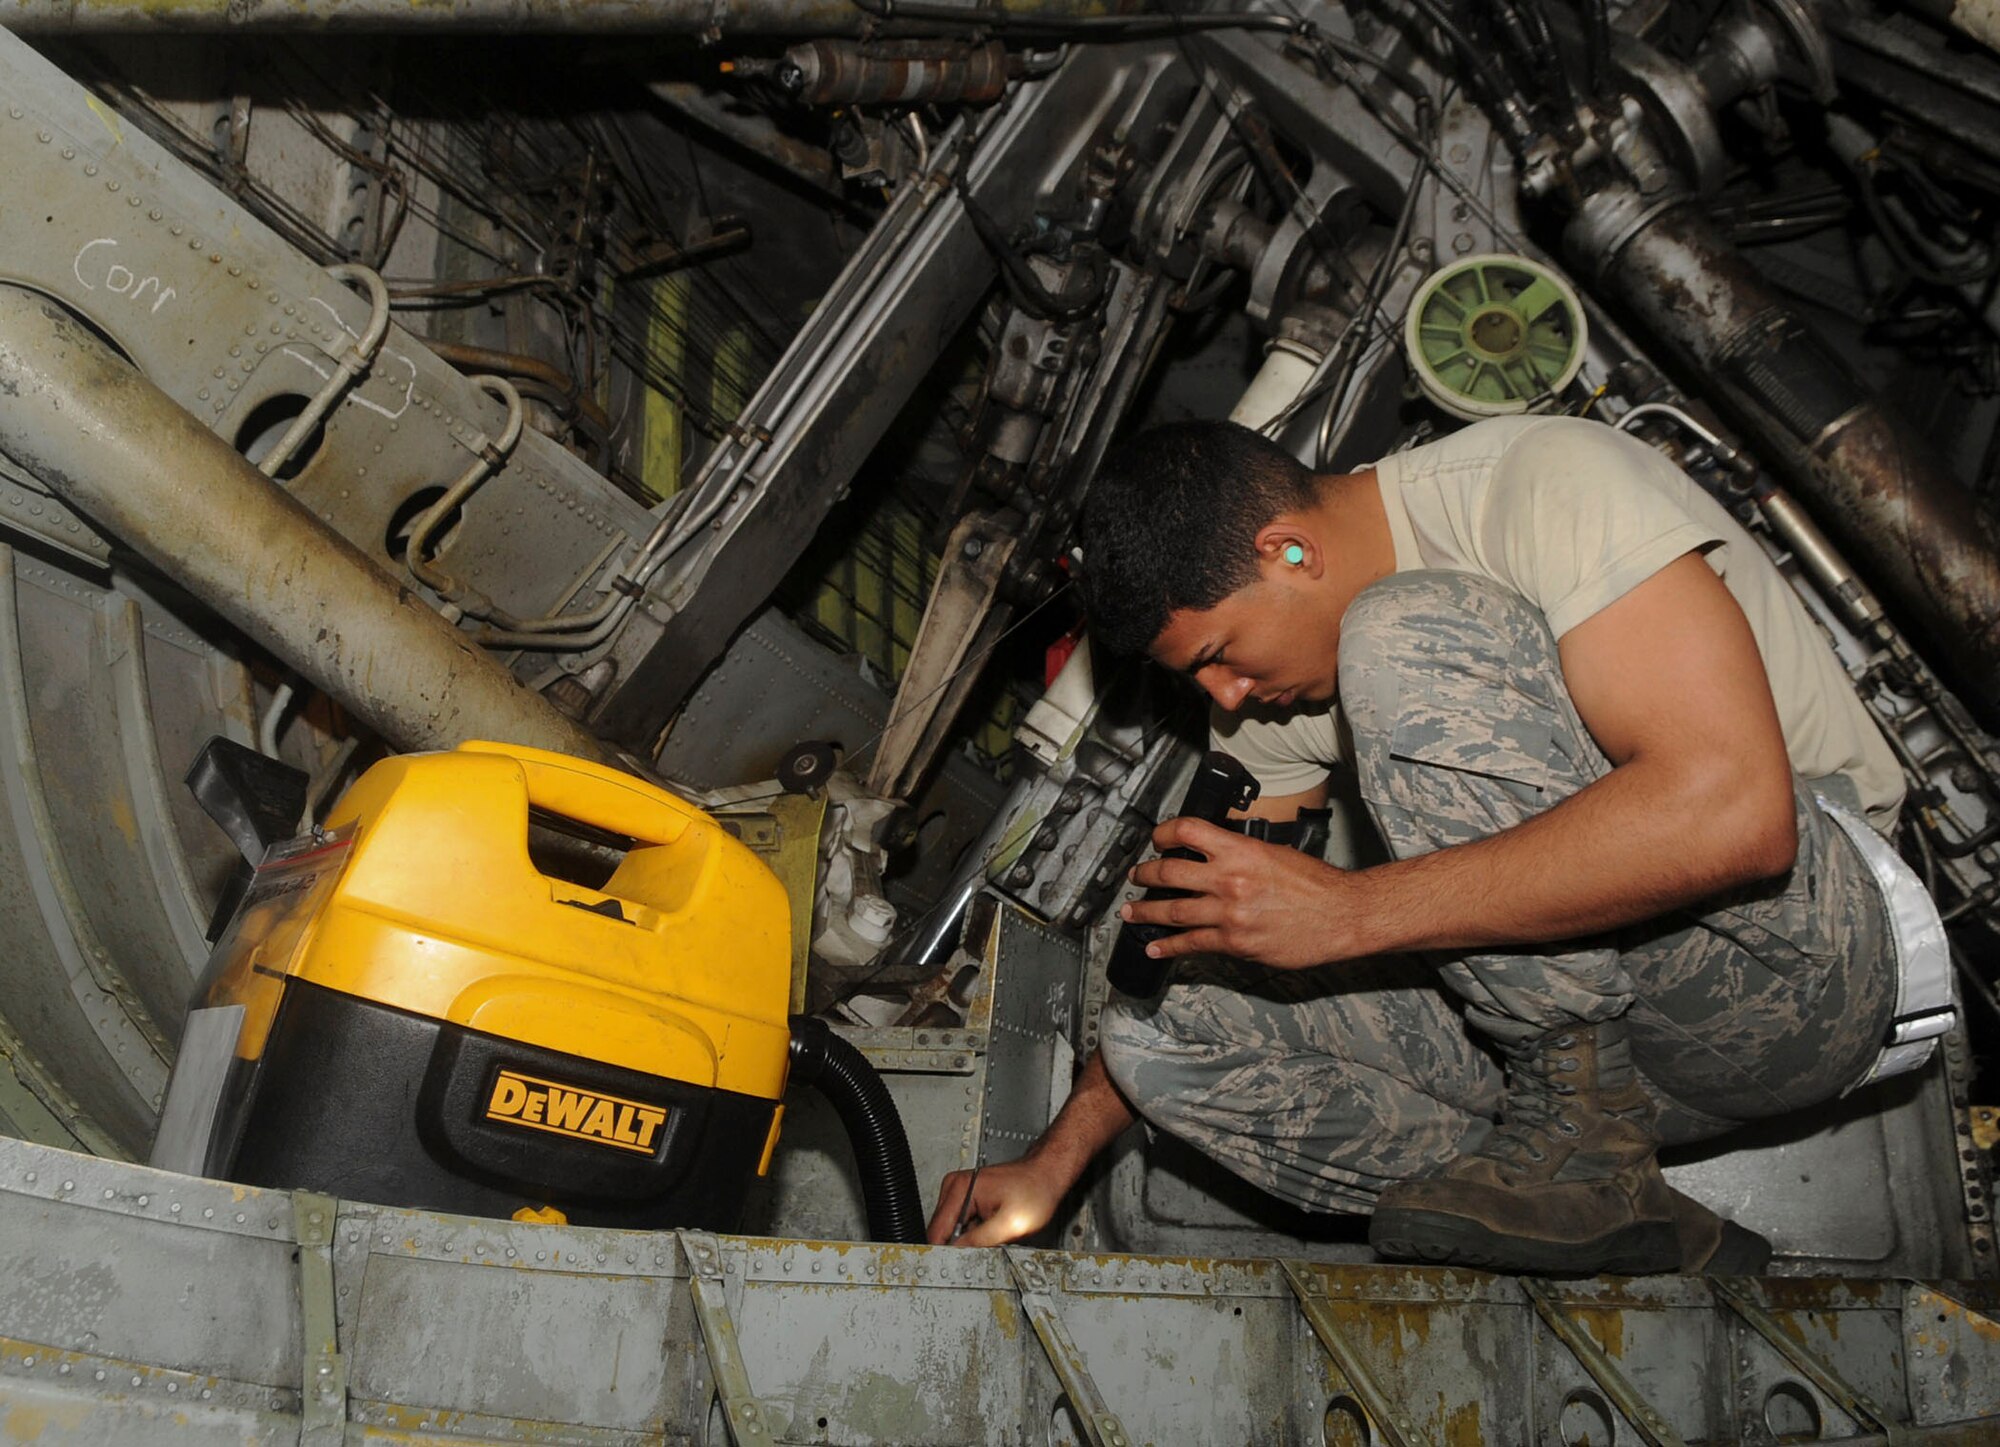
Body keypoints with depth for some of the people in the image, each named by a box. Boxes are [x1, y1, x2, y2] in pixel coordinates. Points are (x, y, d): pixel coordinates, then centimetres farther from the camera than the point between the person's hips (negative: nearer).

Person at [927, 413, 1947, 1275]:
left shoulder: (1541, 480, -17)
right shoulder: (1271, 677, 6)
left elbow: (1734, 812, -30)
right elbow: (1198, 933, 14)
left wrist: (1350, 912, -29)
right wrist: (1052, 1165, 6)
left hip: (1798, 935, -7)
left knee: (1403, 642, -25)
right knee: (1161, 1032, -7)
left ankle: (1584, 1149, -16)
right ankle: (1647, 1244, -10)